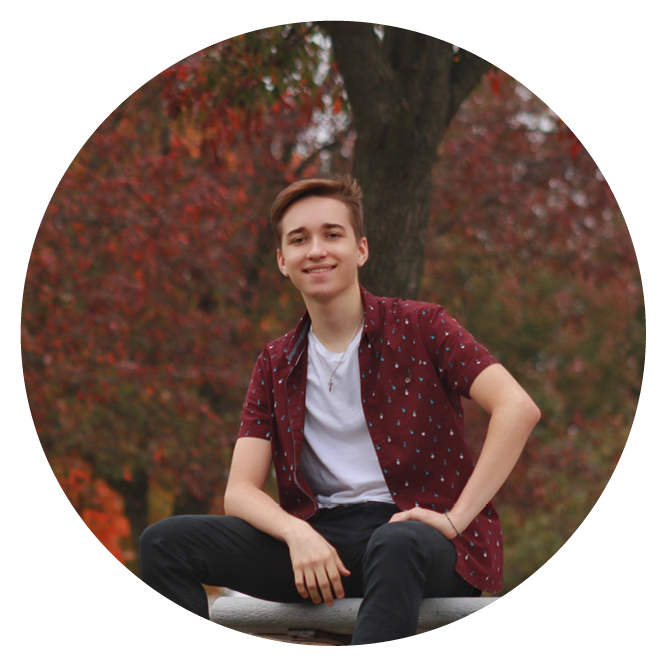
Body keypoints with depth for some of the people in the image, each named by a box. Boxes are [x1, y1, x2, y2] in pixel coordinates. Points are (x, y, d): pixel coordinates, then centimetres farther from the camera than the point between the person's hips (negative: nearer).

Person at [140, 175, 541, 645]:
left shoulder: (420, 327, 2)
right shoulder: (276, 366, 14)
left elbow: (519, 409, -11)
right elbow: (240, 491, 7)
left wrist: (457, 517, -18)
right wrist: (297, 533, -16)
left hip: (415, 529, -4)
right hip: (321, 536, 4)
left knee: (395, 546, -42)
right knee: (166, 541, -13)